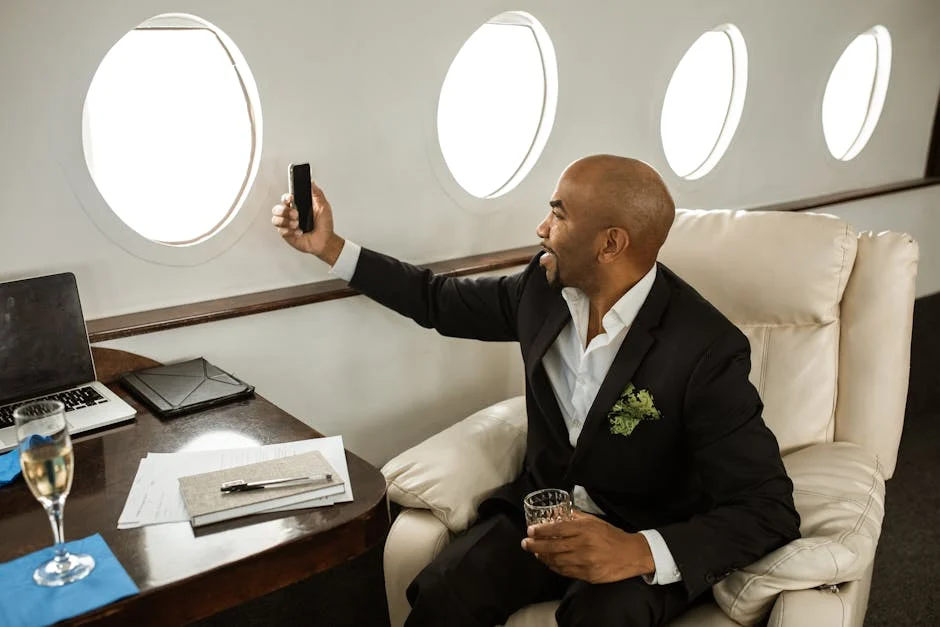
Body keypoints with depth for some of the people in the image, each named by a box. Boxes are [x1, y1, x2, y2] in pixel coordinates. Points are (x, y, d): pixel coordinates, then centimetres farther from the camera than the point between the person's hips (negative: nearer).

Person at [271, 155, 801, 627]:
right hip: (542, 508, 4)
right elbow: (440, 300, 11)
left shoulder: (708, 351, -22)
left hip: (645, 540, -3)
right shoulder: (544, 287, -5)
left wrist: (641, 552, -36)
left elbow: (769, 508, -21)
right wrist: (330, 247, 10)